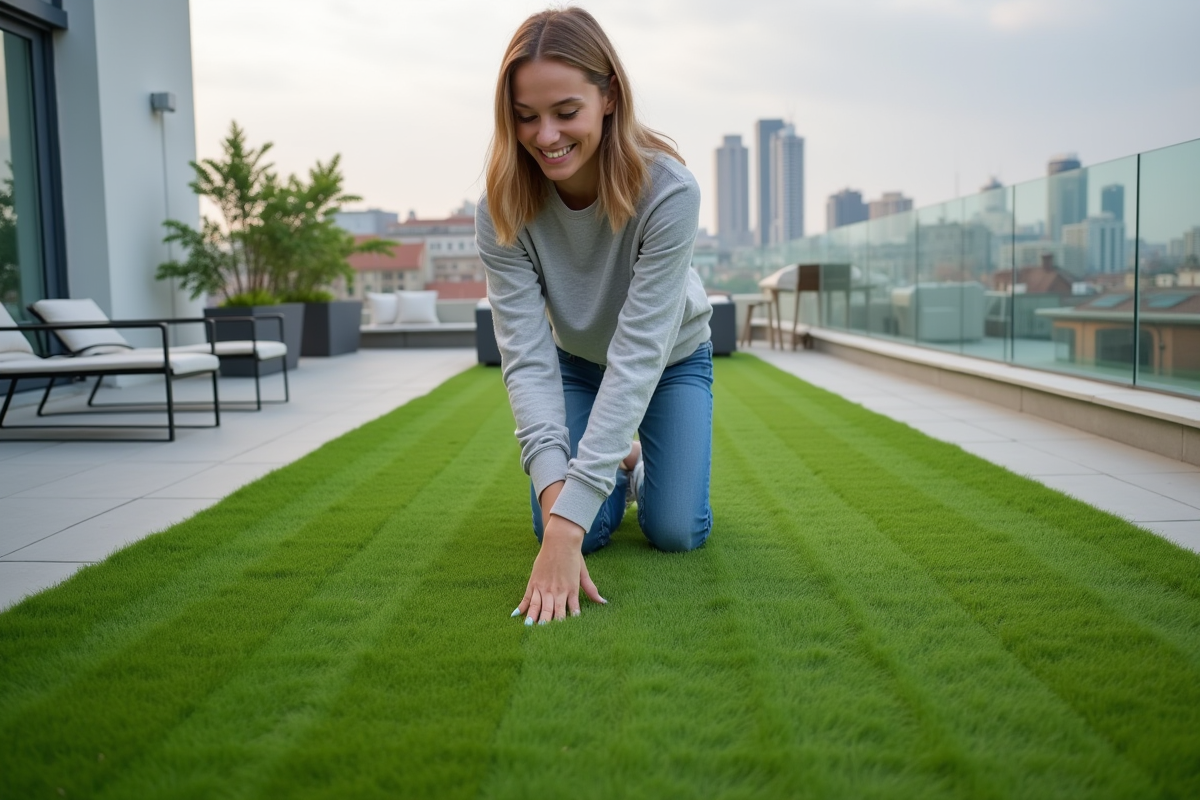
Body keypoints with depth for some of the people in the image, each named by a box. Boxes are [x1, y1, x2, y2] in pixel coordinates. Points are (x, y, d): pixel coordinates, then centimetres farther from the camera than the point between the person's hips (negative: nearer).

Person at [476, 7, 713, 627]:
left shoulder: (668, 191, -37)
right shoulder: (502, 209, -29)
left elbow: (638, 353, -40)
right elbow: (526, 356, -32)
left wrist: (569, 521, -46)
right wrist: (554, 489, -47)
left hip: (671, 359, -1)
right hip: (576, 362, 2)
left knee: (677, 531, -12)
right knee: (568, 527, -12)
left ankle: (640, 464, 23)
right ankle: (619, 463, 22)